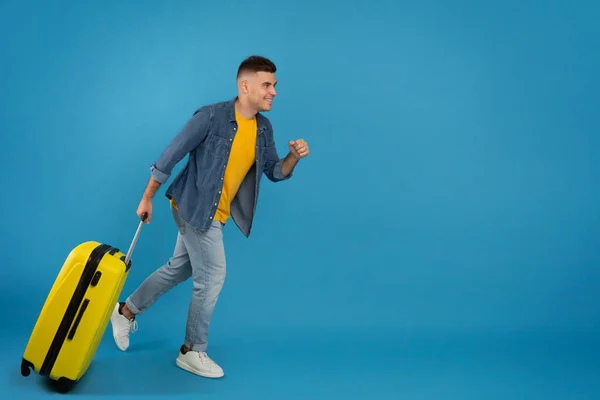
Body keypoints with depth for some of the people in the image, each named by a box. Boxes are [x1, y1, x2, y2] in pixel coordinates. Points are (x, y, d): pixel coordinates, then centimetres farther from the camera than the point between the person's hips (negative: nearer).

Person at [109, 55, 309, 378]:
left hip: (214, 213, 8)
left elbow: (275, 172, 7)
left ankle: (126, 311, 38)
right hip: (194, 208, -8)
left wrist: (294, 157, -14)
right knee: (212, 276, -2)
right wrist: (147, 198, -9)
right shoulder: (211, 117, -21)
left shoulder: (264, 128, 0)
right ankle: (192, 351, 15)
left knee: (178, 269, 20)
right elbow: (171, 155, -15)